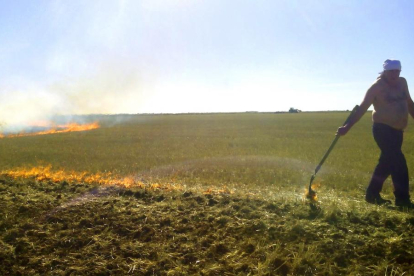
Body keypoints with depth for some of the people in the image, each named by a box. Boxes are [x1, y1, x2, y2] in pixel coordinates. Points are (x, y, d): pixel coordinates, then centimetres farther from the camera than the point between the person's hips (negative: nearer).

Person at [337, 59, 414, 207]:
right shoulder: (377, 87, -11)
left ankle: (372, 194, 23)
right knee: (398, 163, -12)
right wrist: (347, 127, -20)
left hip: (397, 130, 8)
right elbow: (362, 108, -15)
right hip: (383, 129, -8)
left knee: (387, 162, 12)